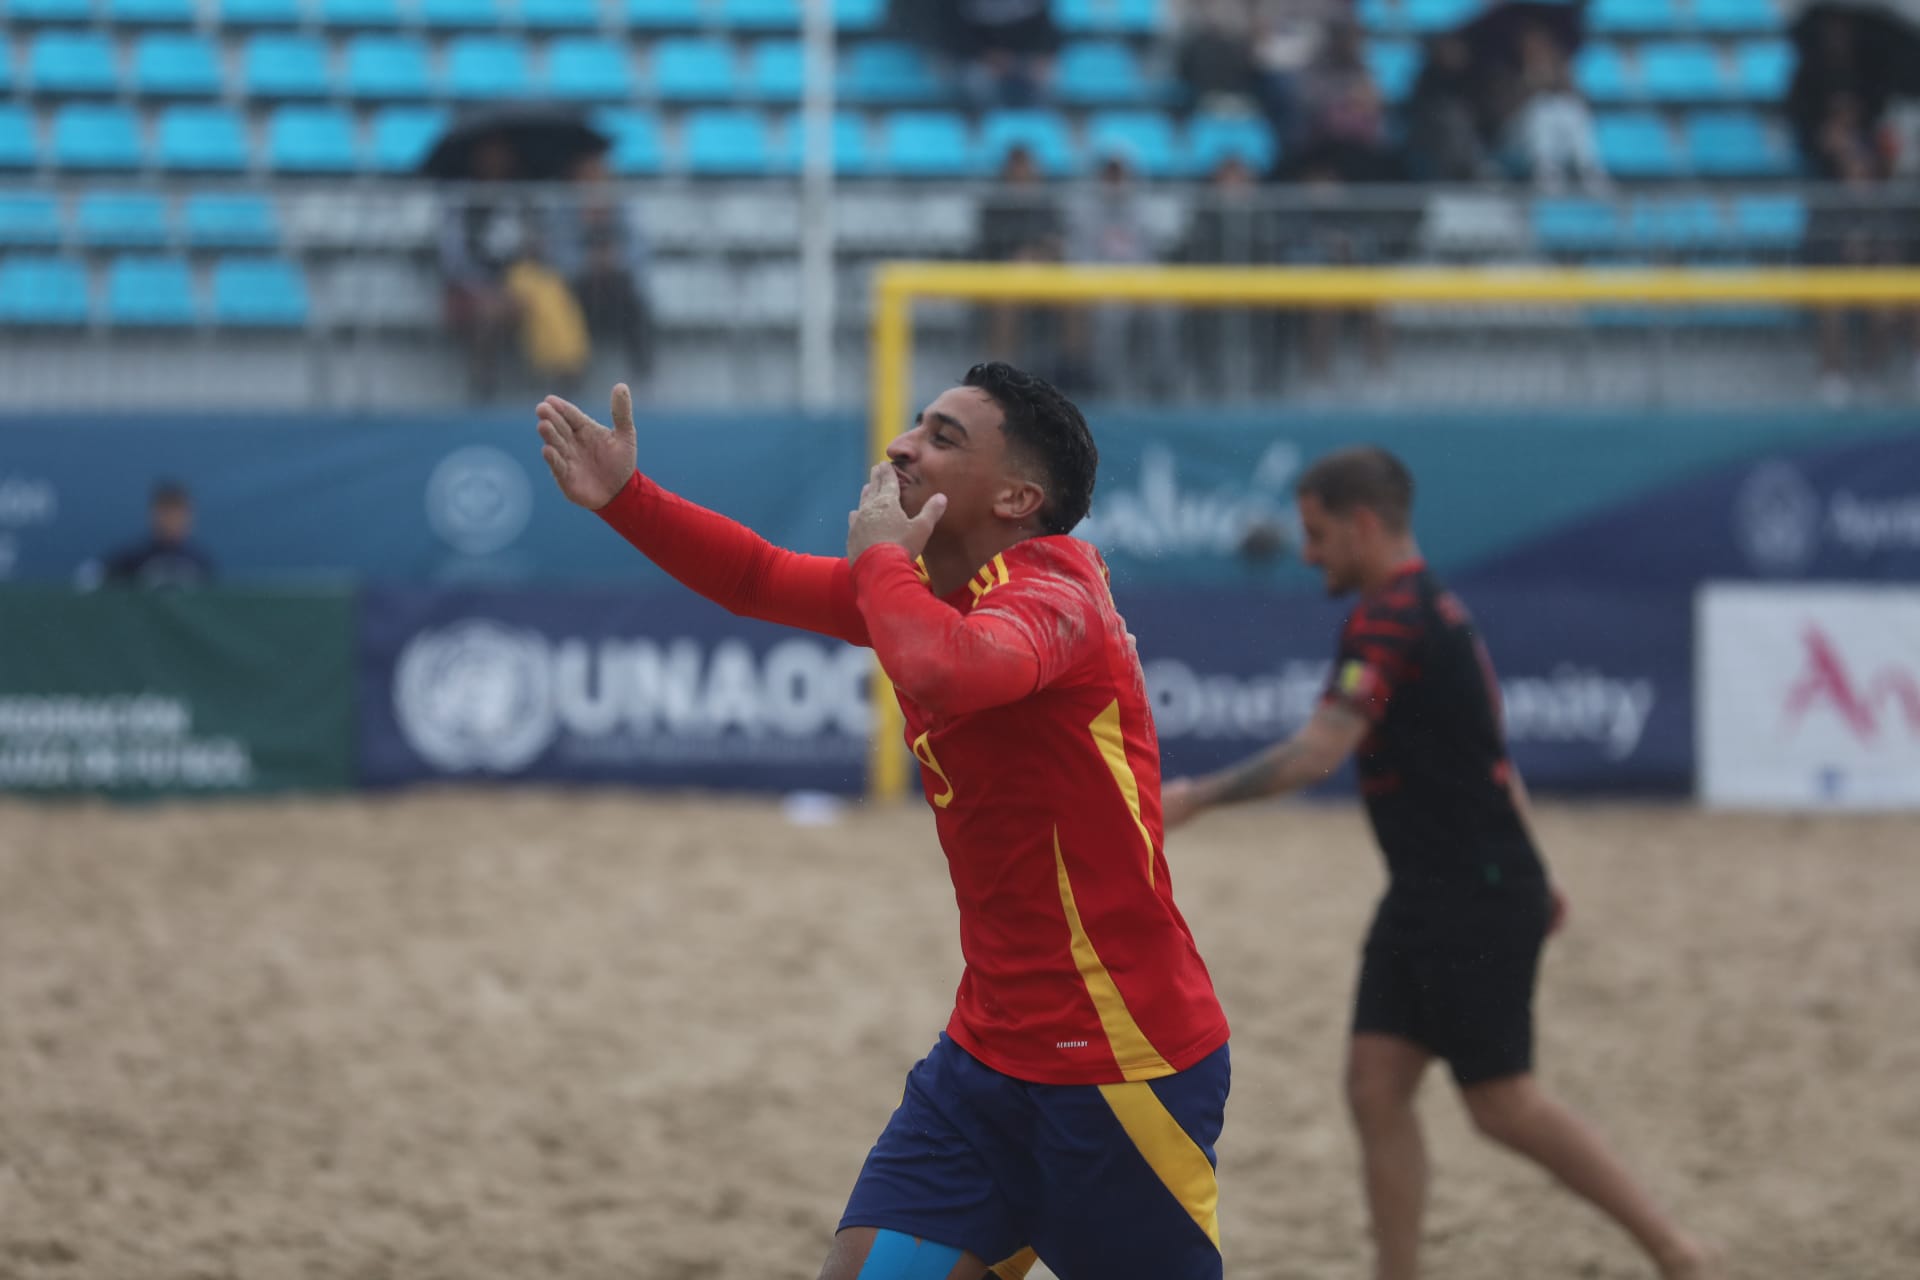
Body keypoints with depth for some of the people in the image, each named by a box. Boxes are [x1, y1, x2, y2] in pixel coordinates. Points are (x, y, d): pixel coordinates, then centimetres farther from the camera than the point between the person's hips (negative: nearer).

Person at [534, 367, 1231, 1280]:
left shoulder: (1052, 589, -19)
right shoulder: (931, 586, 8)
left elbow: (946, 672, -41)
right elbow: (760, 579, 23)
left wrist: (880, 560, -22)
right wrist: (624, 498, 10)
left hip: (1123, 1067, -8)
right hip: (990, 1055, 8)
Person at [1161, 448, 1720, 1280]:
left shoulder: (1390, 619, -17)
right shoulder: (1431, 610, 15)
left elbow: (1318, 752, -27)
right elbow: (1483, 752, 23)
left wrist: (1194, 797, -25)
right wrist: (1525, 879, 28)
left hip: (1475, 900, -10)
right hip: (1428, 897, 10)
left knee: (1503, 1104, -3)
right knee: (1376, 1085, 3)